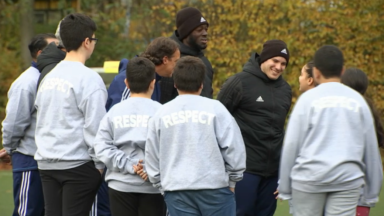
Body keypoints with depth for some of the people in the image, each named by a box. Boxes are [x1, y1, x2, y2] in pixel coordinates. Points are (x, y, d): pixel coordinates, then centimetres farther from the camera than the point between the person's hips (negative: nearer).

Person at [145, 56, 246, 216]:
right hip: (214, 186, -2)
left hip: (176, 191, 2)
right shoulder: (215, 108, -4)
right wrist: (232, 181, 9)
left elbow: (151, 158, 10)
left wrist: (161, 185, 21)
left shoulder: (160, 115, 6)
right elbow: (234, 147, -4)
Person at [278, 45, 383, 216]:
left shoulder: (308, 99, 0)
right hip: (347, 179, 2)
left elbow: (291, 144, -2)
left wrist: (284, 188, 5)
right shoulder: (358, 100, 9)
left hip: (309, 178, -2)